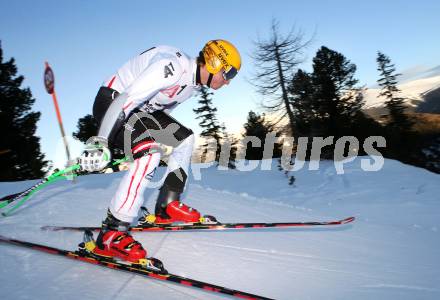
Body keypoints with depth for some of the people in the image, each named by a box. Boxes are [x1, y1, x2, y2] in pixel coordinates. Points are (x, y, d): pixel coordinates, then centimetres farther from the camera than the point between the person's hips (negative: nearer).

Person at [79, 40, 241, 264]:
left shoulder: (195, 82, 5)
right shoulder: (173, 66, -26)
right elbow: (127, 98, -32)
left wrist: (162, 139, 27)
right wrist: (100, 141, -34)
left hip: (140, 109, 10)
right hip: (112, 101, -10)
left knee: (185, 138, 7)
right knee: (150, 151, -29)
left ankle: (167, 207, 10)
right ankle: (110, 234, -25)